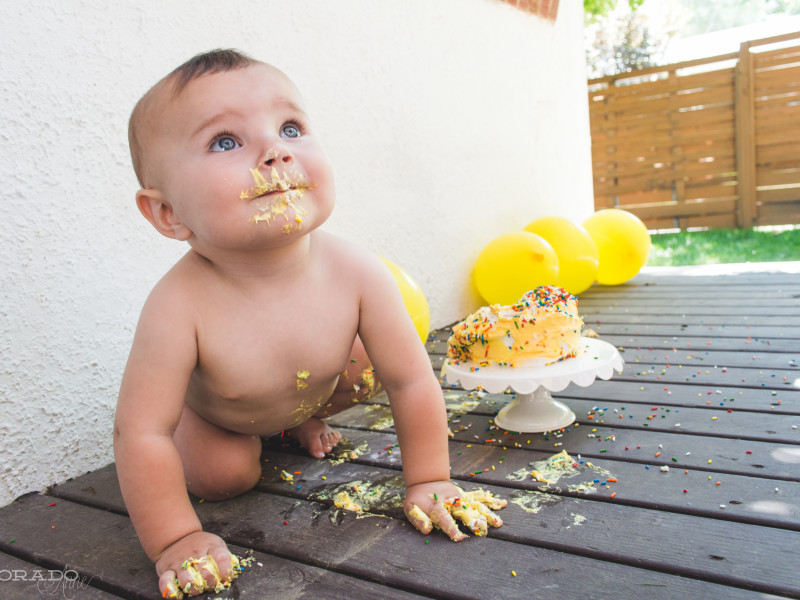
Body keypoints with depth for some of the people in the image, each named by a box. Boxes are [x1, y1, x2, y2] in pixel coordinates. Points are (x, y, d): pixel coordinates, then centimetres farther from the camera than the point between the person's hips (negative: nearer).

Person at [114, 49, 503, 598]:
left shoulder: (357, 274, -37)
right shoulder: (179, 307, -43)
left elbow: (411, 382, -25)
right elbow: (142, 433, -33)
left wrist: (428, 480, -19)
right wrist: (175, 540, -27)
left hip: (313, 382, 3)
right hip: (211, 407, -2)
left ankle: (302, 418, 21)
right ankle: (241, 434, 23)